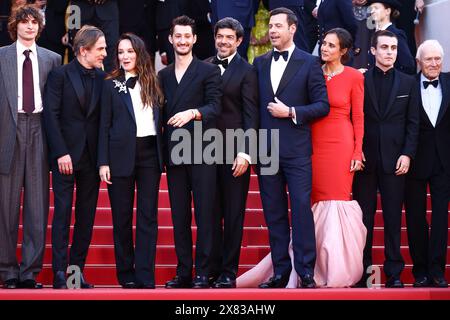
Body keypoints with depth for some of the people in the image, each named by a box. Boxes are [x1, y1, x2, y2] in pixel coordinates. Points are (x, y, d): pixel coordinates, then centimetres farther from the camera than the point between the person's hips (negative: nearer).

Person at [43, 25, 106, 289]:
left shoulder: (103, 78, 8)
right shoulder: (60, 75, -2)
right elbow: (51, 115, -6)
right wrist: (61, 153, -13)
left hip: (92, 156, 4)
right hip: (66, 155, -4)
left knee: (87, 216, 6)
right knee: (63, 213, -3)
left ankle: (78, 270, 12)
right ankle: (60, 273, 0)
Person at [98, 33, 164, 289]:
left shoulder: (153, 84, 11)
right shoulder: (111, 85, 4)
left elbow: (160, 120, 11)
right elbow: (105, 125, 2)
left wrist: (162, 154, 1)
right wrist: (104, 162, -6)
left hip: (150, 153, 2)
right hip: (122, 155, -2)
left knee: (148, 216, -1)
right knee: (122, 217, 3)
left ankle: (145, 277, -1)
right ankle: (126, 275, 12)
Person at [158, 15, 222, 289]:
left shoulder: (209, 71, 2)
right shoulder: (164, 75, 16)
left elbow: (215, 107, -8)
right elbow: (163, 113, 16)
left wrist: (192, 112, -26)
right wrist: (162, 150, 8)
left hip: (201, 153, -5)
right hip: (174, 154, 5)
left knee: (204, 214, -4)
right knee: (179, 216, 7)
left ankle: (203, 273, -2)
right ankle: (183, 272, 12)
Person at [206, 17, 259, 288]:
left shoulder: (246, 71, -2)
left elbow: (251, 115, -6)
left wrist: (244, 153, -14)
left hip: (234, 153, -4)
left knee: (233, 215, 2)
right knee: (211, 214, 7)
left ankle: (229, 272, 8)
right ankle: (211, 268, 15)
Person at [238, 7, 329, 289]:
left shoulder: (309, 63, 1)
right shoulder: (260, 63, 12)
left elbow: (322, 105, -2)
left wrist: (291, 113, -12)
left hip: (296, 150, -4)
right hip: (266, 149, 4)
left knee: (301, 209, -7)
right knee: (274, 213, 7)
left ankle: (306, 273, -3)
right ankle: (280, 271, 13)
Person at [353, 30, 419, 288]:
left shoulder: (408, 83, 9)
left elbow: (413, 123, 6)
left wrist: (407, 154, -3)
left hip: (395, 160, 1)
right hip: (365, 159, 0)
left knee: (393, 218, 2)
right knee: (364, 217, 3)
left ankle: (394, 273, 6)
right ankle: (362, 271, 8)